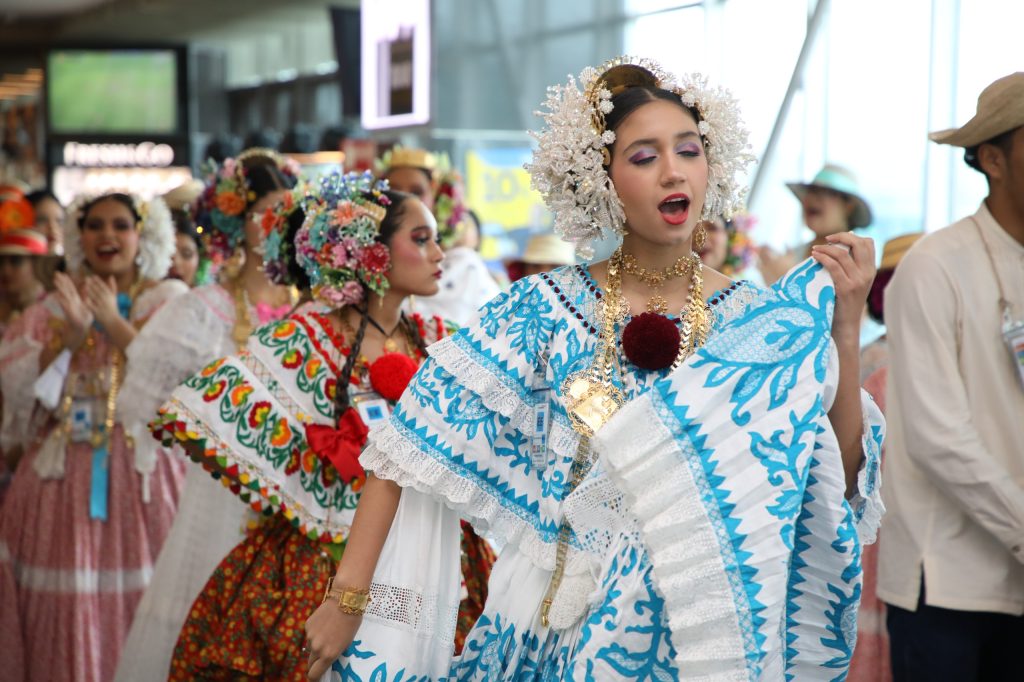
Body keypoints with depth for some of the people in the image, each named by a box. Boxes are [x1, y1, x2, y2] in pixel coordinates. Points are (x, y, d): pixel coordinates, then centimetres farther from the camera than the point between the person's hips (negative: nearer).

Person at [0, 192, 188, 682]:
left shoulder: (169, 300, 5)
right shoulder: (54, 305, 11)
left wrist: (118, 326, -14)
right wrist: (69, 337, -14)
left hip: (143, 476, -2)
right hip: (63, 478, 2)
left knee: (141, 604, -3)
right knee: (65, 613, 0)